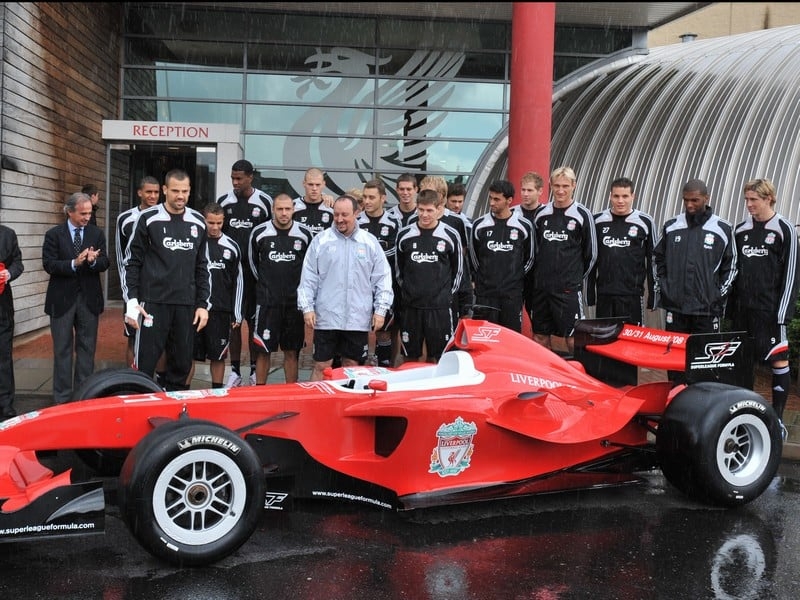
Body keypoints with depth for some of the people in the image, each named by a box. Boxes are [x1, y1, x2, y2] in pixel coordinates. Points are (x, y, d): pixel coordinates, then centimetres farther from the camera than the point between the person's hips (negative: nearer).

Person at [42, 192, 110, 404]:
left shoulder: (97, 233, 5)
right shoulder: (54, 234, -2)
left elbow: (105, 263, -2)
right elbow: (49, 264, -11)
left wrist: (94, 261, -25)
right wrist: (74, 263, -25)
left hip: (89, 298, 2)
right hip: (62, 299, -2)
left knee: (87, 348, 9)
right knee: (63, 350, 5)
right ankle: (62, 396, 12)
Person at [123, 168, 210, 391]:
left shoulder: (198, 222, 9)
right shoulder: (148, 219, -1)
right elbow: (132, 262, 1)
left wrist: (203, 304, 8)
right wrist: (132, 301, -6)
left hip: (186, 305, 4)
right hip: (153, 303, -3)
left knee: (182, 364, 7)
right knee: (145, 364, -3)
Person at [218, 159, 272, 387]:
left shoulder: (265, 202, 0)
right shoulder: (223, 202, 7)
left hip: (255, 270, -2)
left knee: (254, 320, 3)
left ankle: (255, 370, 11)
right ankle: (235, 370, 12)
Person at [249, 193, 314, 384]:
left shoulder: (305, 234, -1)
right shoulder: (259, 232, -2)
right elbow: (253, 262, 14)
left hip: (295, 301, 1)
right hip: (267, 301, -1)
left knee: (292, 352, 7)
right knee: (263, 350, 3)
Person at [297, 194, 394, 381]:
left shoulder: (370, 242, 5)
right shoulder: (320, 240, 2)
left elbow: (382, 278, 7)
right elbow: (308, 278, 3)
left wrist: (381, 309, 1)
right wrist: (307, 307, -4)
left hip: (358, 319, 1)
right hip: (326, 317, -1)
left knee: (351, 365, 10)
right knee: (321, 366, 3)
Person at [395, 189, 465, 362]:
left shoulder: (450, 235, -1)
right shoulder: (404, 235, 4)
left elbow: (458, 269, 9)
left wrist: (448, 293, 8)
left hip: (440, 306, -2)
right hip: (411, 305, 2)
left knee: (437, 358, 2)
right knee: (410, 357, 8)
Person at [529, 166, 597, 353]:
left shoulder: (582, 215, -3)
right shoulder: (541, 213, 9)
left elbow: (591, 253, 3)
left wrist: (576, 277, 7)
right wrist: (541, 274, 14)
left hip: (569, 289, -4)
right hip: (541, 286, 5)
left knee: (573, 339, -4)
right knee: (540, 337, 9)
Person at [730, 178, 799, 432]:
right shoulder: (740, 230, 11)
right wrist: (731, 303, 11)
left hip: (770, 310, -5)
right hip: (743, 307, 5)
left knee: (779, 360, -1)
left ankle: (777, 419, 6)